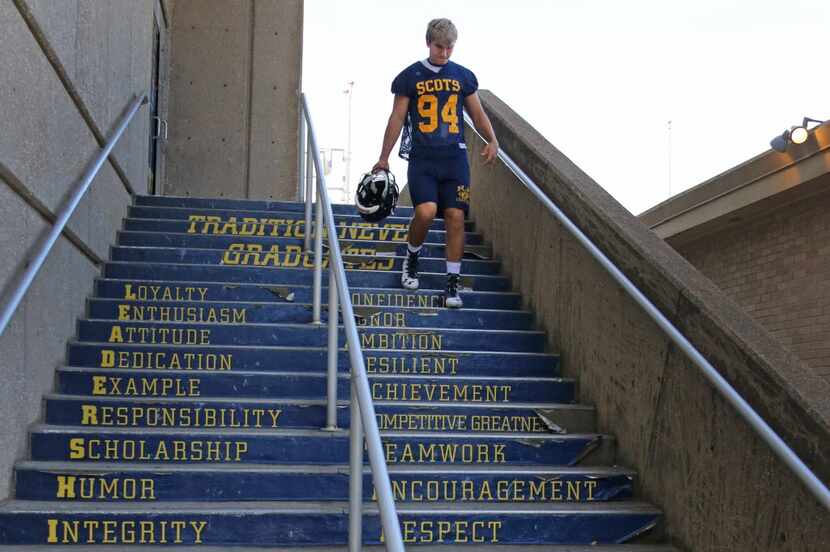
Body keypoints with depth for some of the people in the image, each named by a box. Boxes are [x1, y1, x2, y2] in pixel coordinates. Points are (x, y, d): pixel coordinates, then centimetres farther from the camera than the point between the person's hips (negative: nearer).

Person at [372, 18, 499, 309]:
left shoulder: (463, 76, 11)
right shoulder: (410, 76, 5)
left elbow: (477, 114, 16)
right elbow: (397, 119, 7)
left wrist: (492, 140, -2)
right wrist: (383, 158, 5)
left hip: (454, 157, 2)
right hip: (422, 157, -2)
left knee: (456, 217, -5)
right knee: (426, 211, -20)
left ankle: (453, 283, 4)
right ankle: (412, 256, 11)